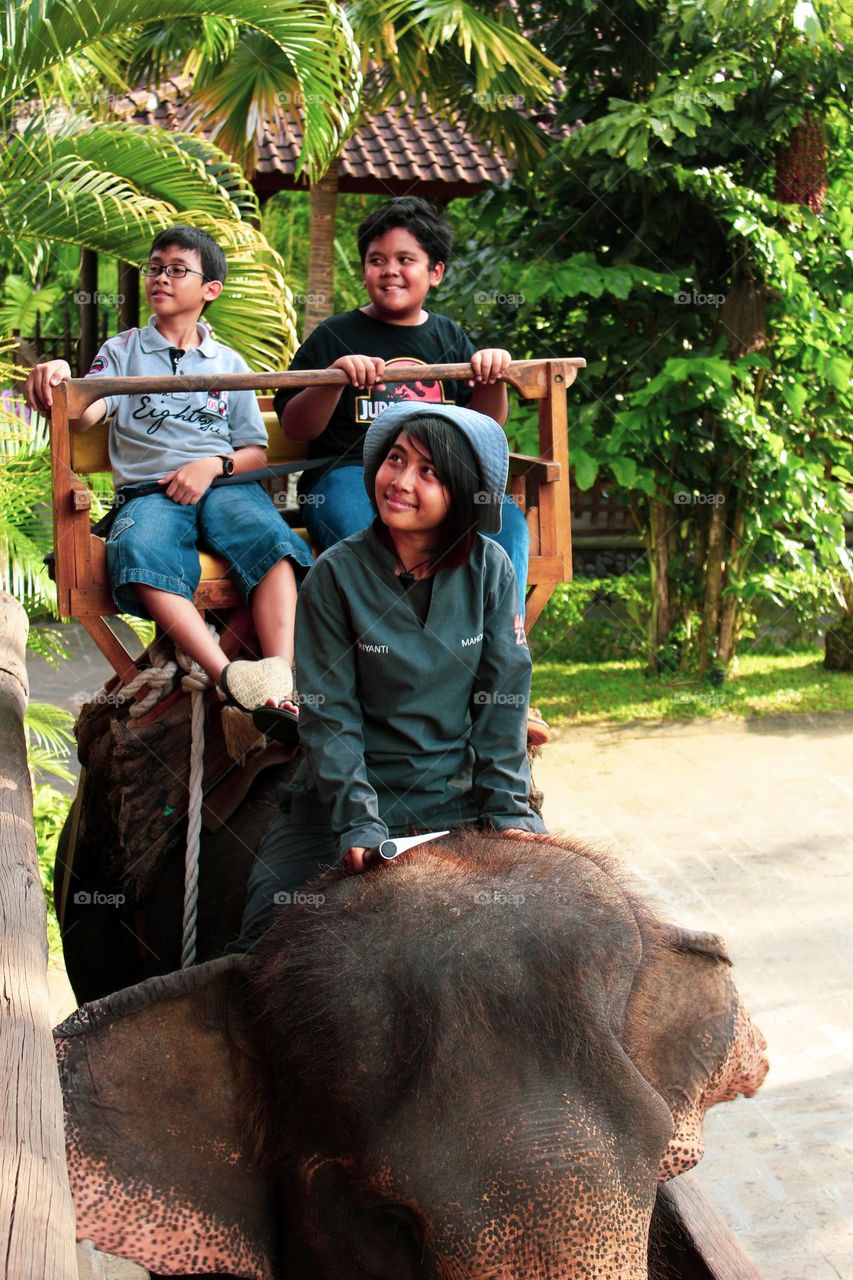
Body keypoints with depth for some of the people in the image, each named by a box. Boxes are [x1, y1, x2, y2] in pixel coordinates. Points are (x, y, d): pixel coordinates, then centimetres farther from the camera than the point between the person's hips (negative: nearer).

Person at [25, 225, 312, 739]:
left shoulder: (229, 363, 22)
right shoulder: (124, 351, 20)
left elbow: (257, 452, 18)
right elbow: (85, 413, 2)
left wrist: (214, 464, -4)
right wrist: (56, 380, -22)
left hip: (224, 482, 1)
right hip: (148, 490, -1)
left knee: (271, 538, -34)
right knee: (140, 551, -38)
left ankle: (281, 679, -49)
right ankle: (229, 676, -51)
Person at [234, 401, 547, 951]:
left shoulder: (490, 568, -4)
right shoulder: (337, 573, -9)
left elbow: (504, 698, -2)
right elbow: (329, 714, -10)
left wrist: (509, 810, -8)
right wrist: (358, 823, -19)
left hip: (461, 800, 2)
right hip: (351, 794, -2)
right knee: (268, 934, -15)